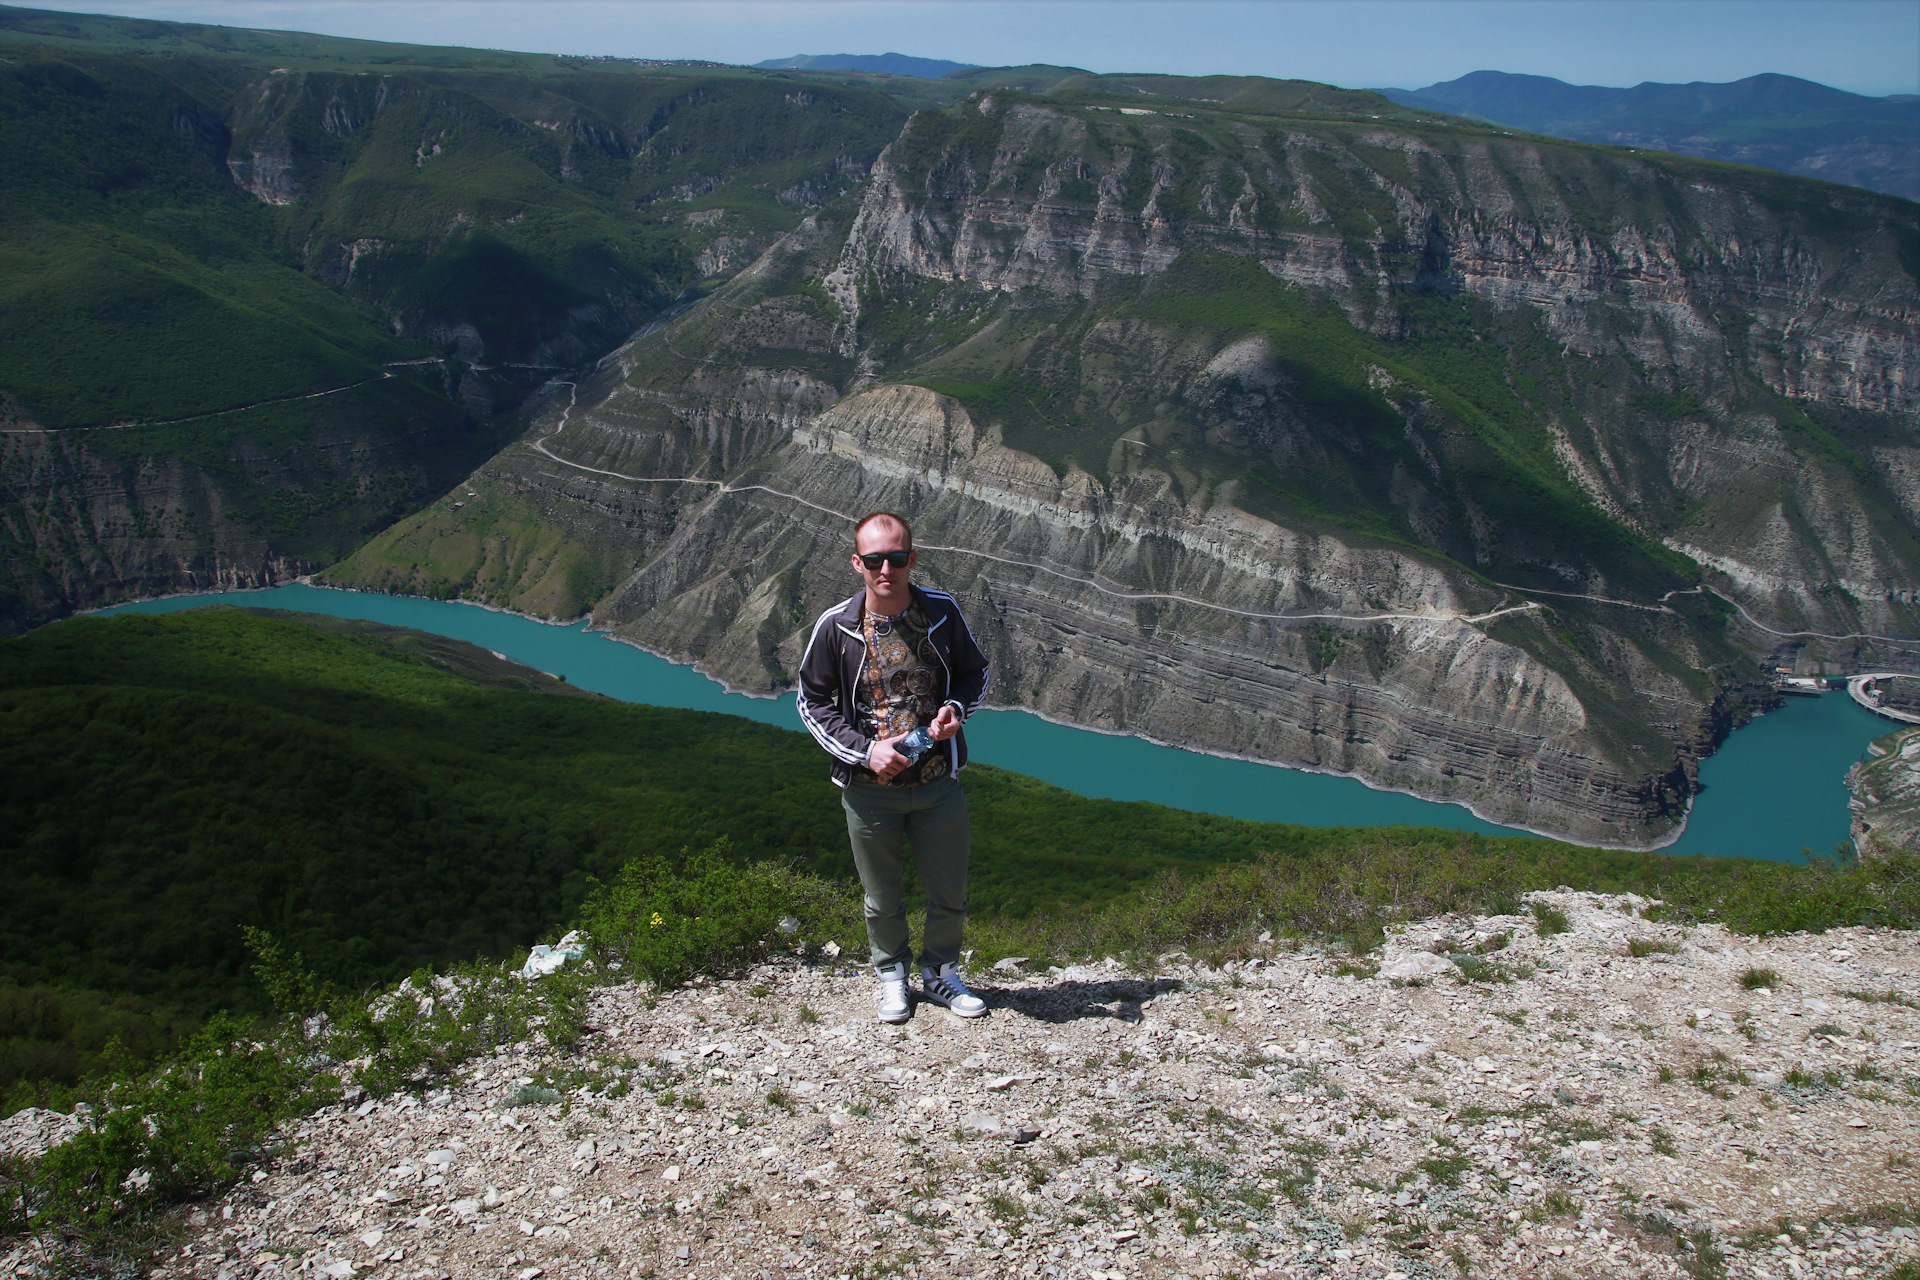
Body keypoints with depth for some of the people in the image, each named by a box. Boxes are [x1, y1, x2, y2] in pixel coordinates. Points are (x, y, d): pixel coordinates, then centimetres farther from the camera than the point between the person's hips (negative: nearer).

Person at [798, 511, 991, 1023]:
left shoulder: (942, 611, -7)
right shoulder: (835, 627, -11)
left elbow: (974, 672, 9)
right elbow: (812, 703, -2)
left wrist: (955, 708, -12)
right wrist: (864, 751, -14)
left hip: (938, 783, 1)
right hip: (869, 787, -1)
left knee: (950, 896, 13)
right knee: (882, 900, 15)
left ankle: (940, 973, 39)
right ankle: (892, 975, 41)